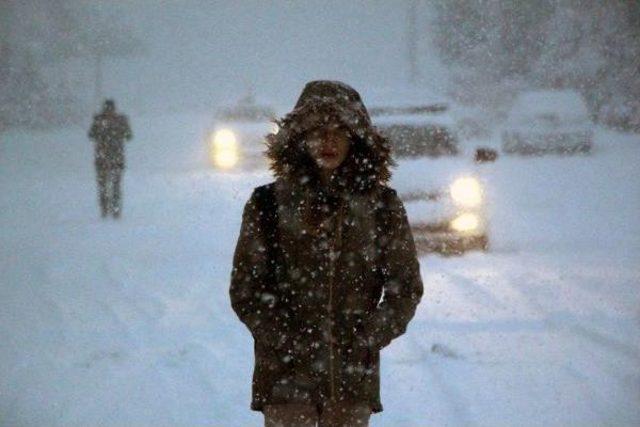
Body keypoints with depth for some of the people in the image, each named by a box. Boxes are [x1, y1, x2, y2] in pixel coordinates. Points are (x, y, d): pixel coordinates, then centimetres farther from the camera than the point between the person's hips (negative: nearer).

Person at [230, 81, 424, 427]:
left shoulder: (382, 206, 5)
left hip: (353, 374, 2)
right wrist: (290, 343, -8)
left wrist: (366, 339, -6)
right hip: (286, 372, -1)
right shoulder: (268, 203, 1)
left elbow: (406, 288, 7)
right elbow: (244, 290, 2)